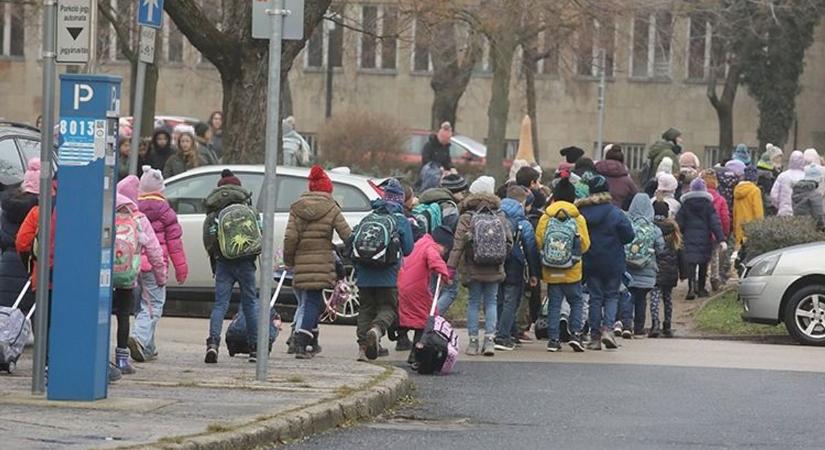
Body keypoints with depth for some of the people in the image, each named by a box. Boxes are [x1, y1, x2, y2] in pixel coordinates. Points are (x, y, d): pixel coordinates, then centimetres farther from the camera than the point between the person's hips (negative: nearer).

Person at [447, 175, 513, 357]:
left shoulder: (466, 218, -6)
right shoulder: (500, 217, 2)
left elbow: (458, 244, -11)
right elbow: (509, 242, 4)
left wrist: (451, 266, -10)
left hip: (473, 269, -2)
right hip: (494, 269, 2)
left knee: (474, 303, 6)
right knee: (491, 302, 9)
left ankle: (473, 341, 5)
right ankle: (490, 339, -1)